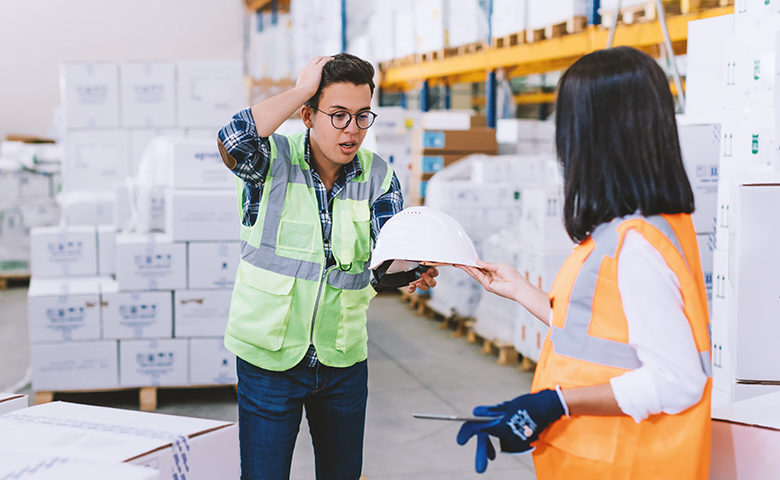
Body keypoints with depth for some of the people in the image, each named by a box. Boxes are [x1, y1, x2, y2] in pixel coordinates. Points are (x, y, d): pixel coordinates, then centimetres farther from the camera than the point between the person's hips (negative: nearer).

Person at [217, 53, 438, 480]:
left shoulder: (377, 176, 0)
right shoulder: (273, 161, -10)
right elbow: (233, 139, -33)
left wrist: (413, 272, -32)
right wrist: (302, 88, -23)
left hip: (343, 362, 3)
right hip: (269, 359, -3)